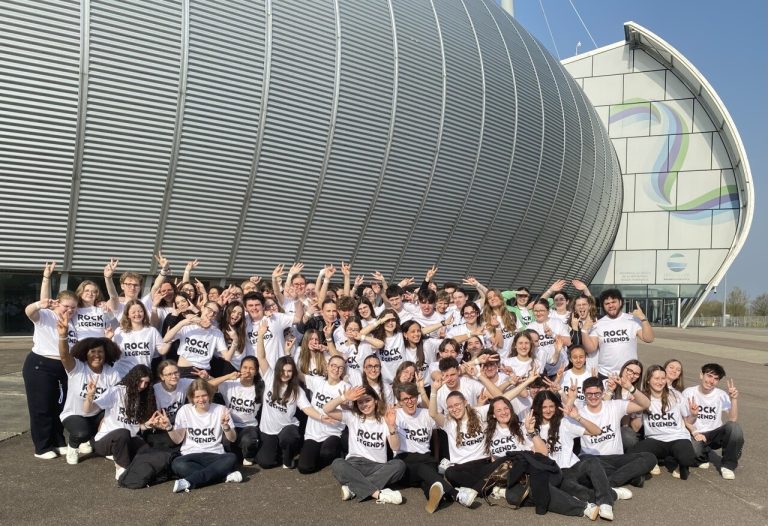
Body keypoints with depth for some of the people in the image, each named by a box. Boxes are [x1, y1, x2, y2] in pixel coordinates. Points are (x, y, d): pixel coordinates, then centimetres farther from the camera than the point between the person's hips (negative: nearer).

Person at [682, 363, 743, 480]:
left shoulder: (721, 395, -1)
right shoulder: (688, 393, -5)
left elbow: (733, 419, -12)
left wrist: (734, 399, -24)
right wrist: (694, 432, -18)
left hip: (716, 434, 2)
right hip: (696, 435, -2)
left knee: (734, 427, -31)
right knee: (692, 449, -37)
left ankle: (728, 465, -11)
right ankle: (704, 455, 4)